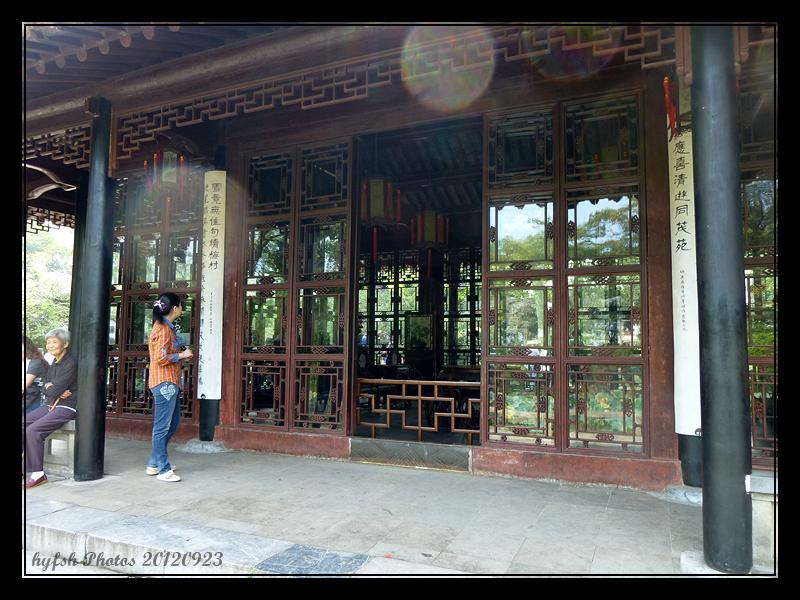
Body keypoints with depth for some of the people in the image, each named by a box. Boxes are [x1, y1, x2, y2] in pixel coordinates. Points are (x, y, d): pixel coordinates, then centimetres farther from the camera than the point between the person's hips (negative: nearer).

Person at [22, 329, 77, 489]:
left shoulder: (71, 364, -15)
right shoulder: (54, 363, 15)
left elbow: (55, 390, -19)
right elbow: (45, 388, 11)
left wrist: (50, 388, 3)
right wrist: (57, 392, -10)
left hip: (66, 407, -9)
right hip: (51, 405, 9)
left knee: (33, 430, -21)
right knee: (24, 422, -3)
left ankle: (37, 474, -15)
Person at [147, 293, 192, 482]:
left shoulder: (167, 327, 17)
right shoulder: (162, 328, -14)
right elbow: (161, 358, -21)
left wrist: (182, 354, 11)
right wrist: (182, 355, -10)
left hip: (171, 383, 11)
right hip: (164, 383, -11)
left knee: (172, 424, 16)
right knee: (162, 427, -3)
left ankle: (154, 464, 25)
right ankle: (163, 470, 3)